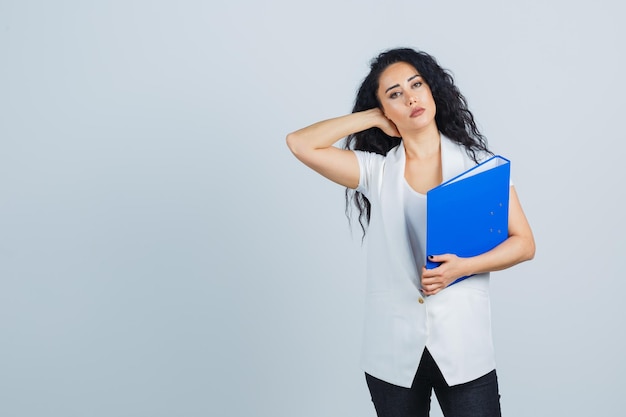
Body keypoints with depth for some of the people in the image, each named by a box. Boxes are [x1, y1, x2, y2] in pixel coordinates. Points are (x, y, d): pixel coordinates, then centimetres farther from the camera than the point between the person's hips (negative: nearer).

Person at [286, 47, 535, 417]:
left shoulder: (478, 163, 1)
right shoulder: (376, 170, 3)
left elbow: (524, 243, 1)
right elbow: (300, 143, -7)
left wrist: (463, 266, -15)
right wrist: (374, 119, 0)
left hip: (464, 347, -1)